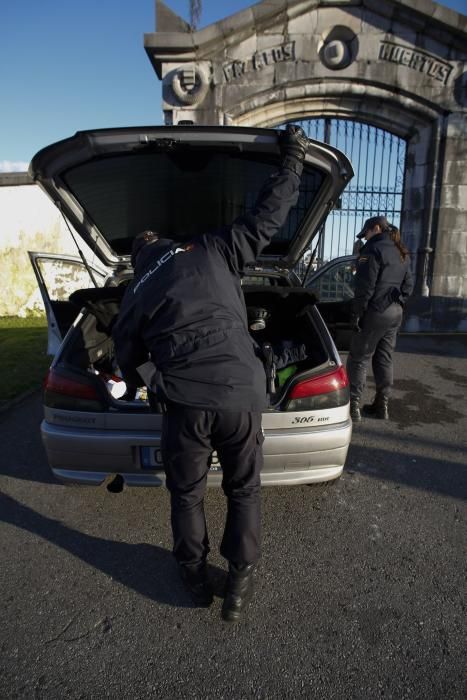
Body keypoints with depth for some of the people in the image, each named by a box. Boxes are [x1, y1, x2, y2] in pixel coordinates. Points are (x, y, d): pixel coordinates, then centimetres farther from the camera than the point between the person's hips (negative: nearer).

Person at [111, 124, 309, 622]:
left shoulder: (135, 293, 15)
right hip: (242, 396, 0)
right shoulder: (212, 251, 10)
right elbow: (267, 218, 12)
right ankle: (240, 583, 33)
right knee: (244, 490, 21)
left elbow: (129, 357, 23)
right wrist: (293, 160, 26)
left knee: (186, 493, 24)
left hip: (185, 403, 0)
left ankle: (194, 576, 42)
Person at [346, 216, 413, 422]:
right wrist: (398, 304, 17)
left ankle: (353, 406, -3)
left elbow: (365, 286, -17)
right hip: (395, 313, 8)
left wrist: (357, 313, -14)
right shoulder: (402, 253, 17)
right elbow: (408, 285, 18)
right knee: (384, 359, 13)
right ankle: (381, 405, 19)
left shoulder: (373, 249, -10)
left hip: (376, 311, -8)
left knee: (359, 358, -3)